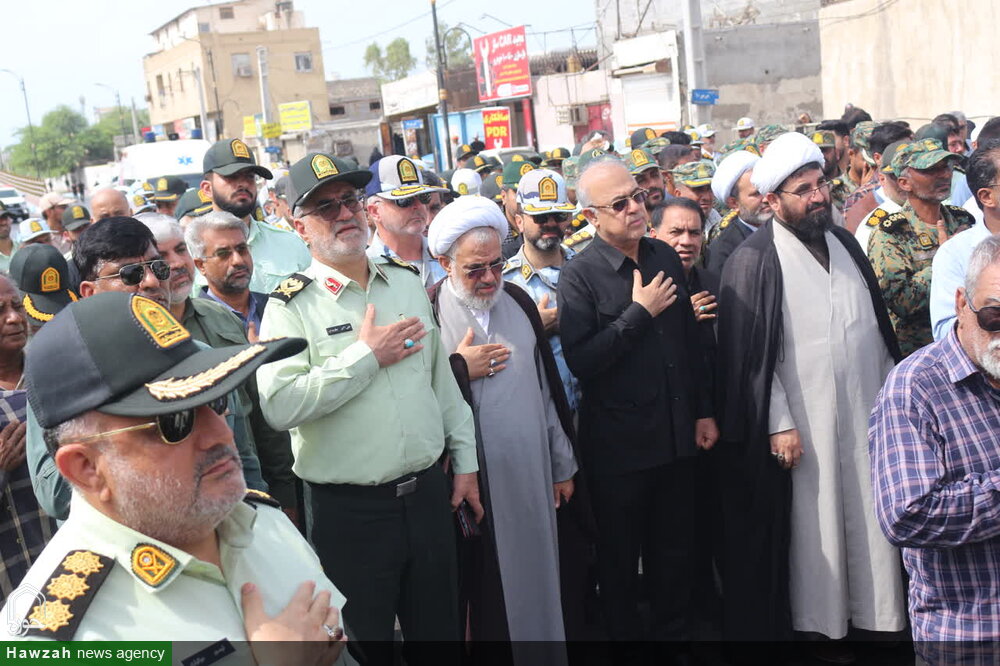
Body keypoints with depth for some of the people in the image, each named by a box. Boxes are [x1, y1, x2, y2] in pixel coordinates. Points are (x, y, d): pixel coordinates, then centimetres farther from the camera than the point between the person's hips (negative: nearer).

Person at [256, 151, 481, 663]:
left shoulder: (407, 281, 7)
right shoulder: (292, 304, -9)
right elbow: (279, 405, -24)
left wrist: (465, 461, 11)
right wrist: (367, 355, -19)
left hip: (428, 494, 5)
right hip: (349, 510, -4)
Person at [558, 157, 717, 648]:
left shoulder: (665, 257, 6)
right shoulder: (579, 276, -11)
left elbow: (691, 340, 13)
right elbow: (580, 360, -22)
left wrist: (703, 410, 12)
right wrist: (639, 312, -19)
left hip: (676, 438, 5)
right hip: (618, 445, -5)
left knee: (674, 552, 18)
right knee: (620, 561, 11)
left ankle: (673, 632, 37)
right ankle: (624, 635, 31)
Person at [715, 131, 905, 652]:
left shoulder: (843, 242, 8)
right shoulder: (754, 260, -12)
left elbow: (877, 326, 16)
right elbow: (750, 351, -14)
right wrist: (778, 424, -16)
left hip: (865, 411, 6)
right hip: (803, 426, -6)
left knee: (868, 520, 13)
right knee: (815, 527, 5)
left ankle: (873, 612, 29)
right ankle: (822, 625, 21)